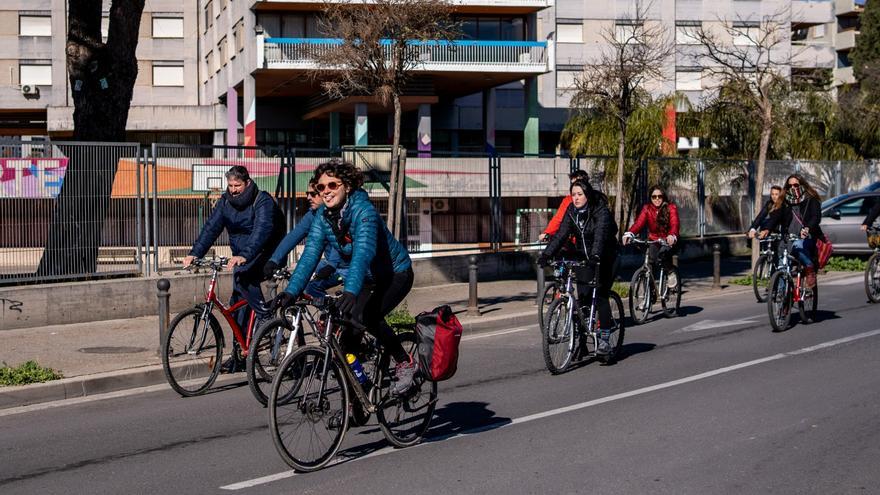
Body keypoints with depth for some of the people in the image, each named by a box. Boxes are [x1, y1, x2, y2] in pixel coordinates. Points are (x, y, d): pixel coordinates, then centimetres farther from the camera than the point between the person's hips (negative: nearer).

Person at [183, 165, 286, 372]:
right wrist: (194, 253, -17)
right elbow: (211, 227, -4)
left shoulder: (263, 202, -18)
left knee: (242, 275, -34)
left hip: (265, 255, -6)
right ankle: (239, 355, 5)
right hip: (241, 258, 7)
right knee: (238, 302, 1)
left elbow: (261, 231, -33)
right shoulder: (226, 201, 2)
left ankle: (265, 316, -24)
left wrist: (244, 255, -48)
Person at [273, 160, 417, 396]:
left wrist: (351, 292, -57)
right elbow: (310, 255, -16)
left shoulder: (363, 210, -28)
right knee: (347, 324, -7)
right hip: (368, 277, 7)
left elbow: (363, 252, -43)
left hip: (396, 273, -7)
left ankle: (405, 363, -9)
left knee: (367, 316, -28)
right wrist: (291, 291, -31)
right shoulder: (322, 216, -9)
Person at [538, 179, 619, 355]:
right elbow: (561, 234, -12)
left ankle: (605, 339, -8)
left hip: (604, 259, -5)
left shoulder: (601, 211, -19)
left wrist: (595, 255, -51)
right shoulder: (572, 212, -3)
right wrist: (546, 254, -26)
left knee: (600, 296, -14)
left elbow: (600, 235, -34)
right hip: (583, 259, 5)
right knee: (583, 298, -1)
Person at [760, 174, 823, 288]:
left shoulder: (811, 200, 5)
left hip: (807, 239, -3)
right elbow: (774, 216, 1)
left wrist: (807, 228, -33)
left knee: (798, 246, -36)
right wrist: (767, 229, -20)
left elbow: (816, 217, -11)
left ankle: (809, 268, -17)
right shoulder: (784, 202, 15)